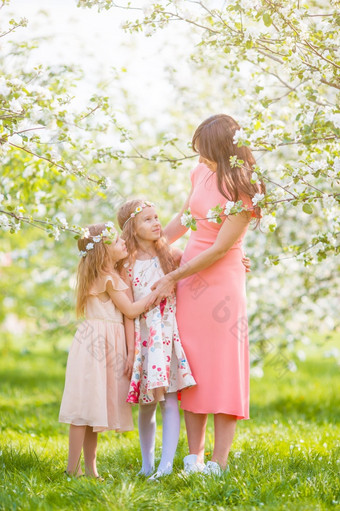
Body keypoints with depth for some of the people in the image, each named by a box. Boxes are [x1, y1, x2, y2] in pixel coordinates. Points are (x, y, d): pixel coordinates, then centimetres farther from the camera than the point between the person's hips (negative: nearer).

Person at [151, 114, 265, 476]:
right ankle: (193, 457, 13)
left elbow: (219, 249, -16)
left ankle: (218, 463, 1)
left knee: (222, 364, -2)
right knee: (191, 367, 7)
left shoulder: (245, 191, -16)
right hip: (188, 278, 7)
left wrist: (173, 277, -12)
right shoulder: (202, 172, 4)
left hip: (221, 280, -7)